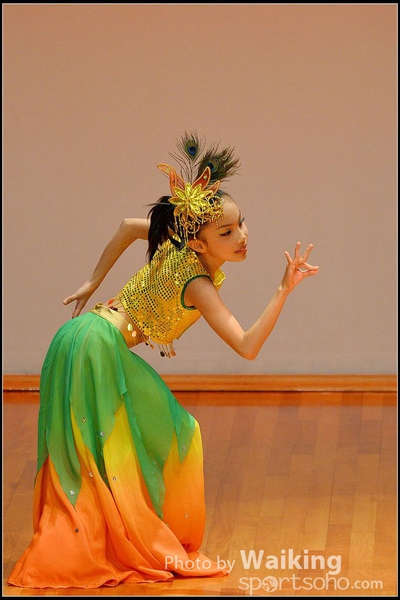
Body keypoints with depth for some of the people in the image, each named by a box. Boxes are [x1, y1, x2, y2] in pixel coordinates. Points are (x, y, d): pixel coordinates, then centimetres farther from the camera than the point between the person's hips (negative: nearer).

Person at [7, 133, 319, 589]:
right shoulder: (198, 284, -20)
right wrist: (284, 290, -30)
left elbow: (128, 225, 20)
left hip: (86, 339, 9)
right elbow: (247, 347, -26)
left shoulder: (173, 244, 3)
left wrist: (94, 282, 24)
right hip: (100, 350, -9)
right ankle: (151, 550, 7)